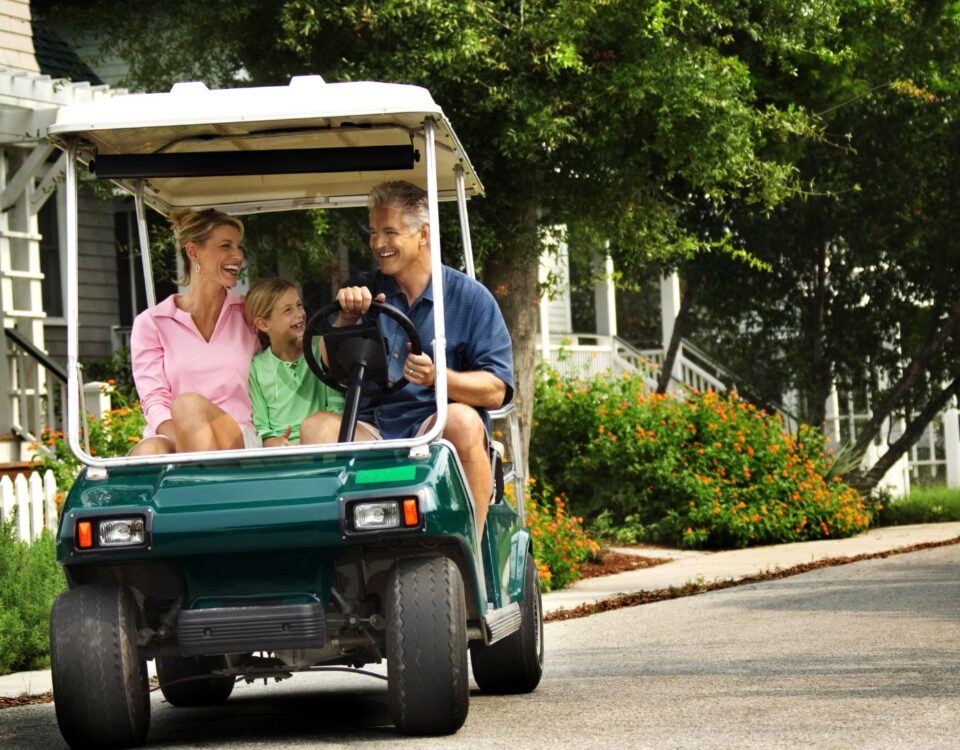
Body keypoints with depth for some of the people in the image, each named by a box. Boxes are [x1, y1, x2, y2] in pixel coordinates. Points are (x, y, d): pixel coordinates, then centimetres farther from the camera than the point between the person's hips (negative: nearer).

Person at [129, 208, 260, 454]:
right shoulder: (151, 323, 12)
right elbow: (154, 402, 0)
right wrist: (183, 439, -19)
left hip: (239, 442, 0)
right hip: (169, 437, 0)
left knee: (189, 403, -33)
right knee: (150, 451, -37)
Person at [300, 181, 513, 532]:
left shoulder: (470, 298, 6)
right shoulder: (363, 293, 16)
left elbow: (495, 391, -3)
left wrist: (439, 378, -21)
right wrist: (346, 319, -12)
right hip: (370, 433, 2)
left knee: (461, 420, -35)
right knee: (315, 427, -25)